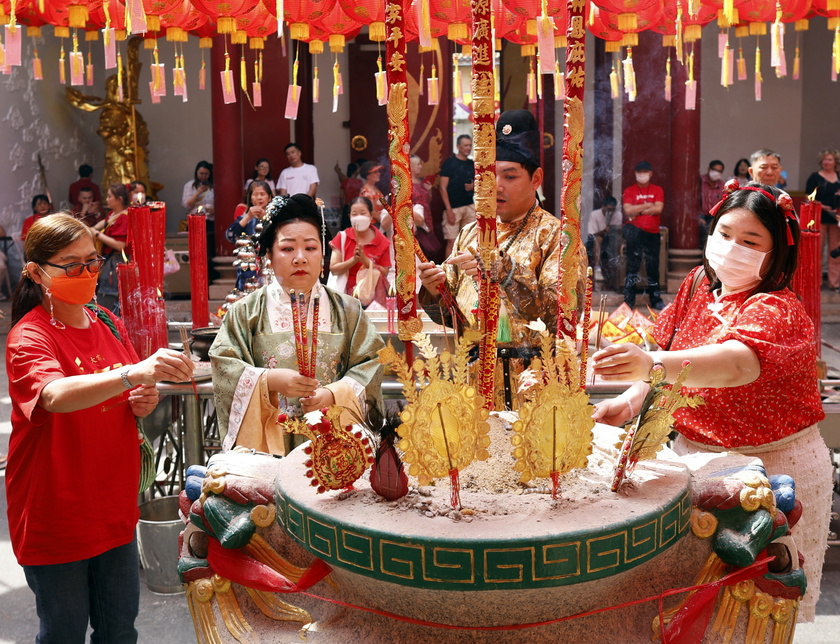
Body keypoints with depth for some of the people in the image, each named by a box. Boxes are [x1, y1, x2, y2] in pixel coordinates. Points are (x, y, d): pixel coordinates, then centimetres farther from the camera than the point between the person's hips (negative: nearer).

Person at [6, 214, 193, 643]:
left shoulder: (109, 325, 4)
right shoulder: (28, 337, -16)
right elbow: (56, 396, -37)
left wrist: (144, 403, -7)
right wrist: (135, 372, -52)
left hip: (114, 507, 6)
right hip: (55, 515, -5)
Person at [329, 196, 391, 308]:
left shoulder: (382, 242, 1)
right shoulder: (342, 237, 4)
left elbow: (384, 273, -3)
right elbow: (333, 269, -2)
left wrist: (365, 260, -16)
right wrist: (354, 260, -17)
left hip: (373, 293, 0)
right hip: (347, 293, 0)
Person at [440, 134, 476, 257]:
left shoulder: (472, 164, 12)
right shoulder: (449, 163, -3)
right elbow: (443, 188, -7)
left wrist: (473, 186, -3)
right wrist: (449, 209, -15)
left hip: (469, 207, 5)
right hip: (453, 207, -5)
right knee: (452, 241, -6)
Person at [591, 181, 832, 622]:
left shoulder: (777, 310, -21)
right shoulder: (698, 285, 3)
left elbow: (736, 364, -42)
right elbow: (670, 353, 10)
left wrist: (651, 365, -57)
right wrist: (632, 399, -9)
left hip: (773, 466, -6)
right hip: (695, 454, 6)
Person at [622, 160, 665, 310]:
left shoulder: (657, 190, 8)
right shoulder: (629, 191, 4)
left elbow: (658, 209, -8)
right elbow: (628, 210, -11)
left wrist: (638, 210, -9)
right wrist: (647, 205, -8)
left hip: (653, 233, 2)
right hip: (635, 232, -2)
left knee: (653, 267, 9)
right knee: (633, 266, -3)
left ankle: (656, 300, 18)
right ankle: (629, 300, -1)